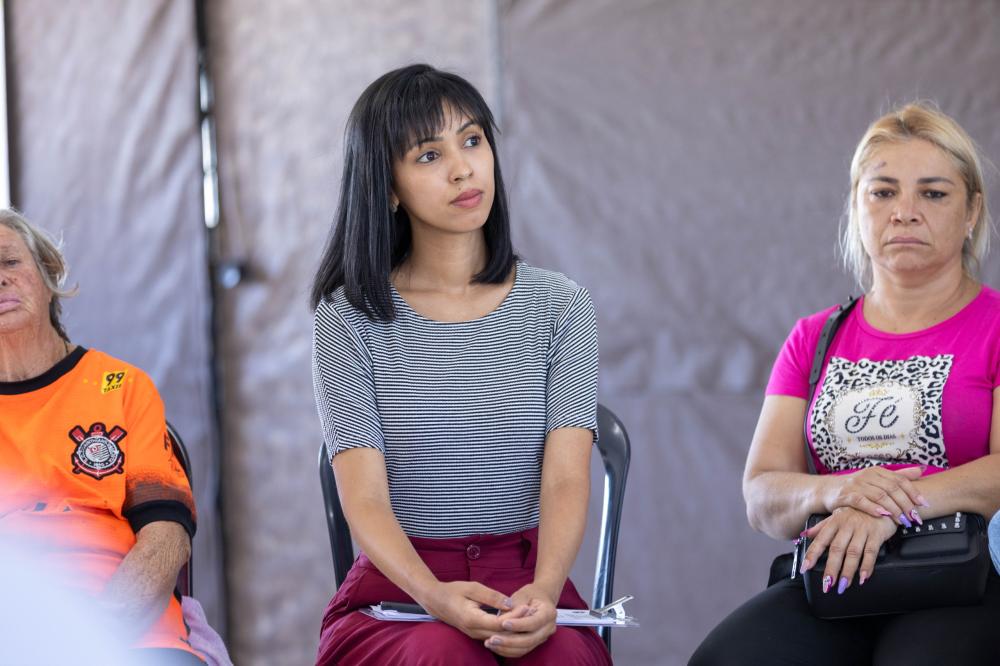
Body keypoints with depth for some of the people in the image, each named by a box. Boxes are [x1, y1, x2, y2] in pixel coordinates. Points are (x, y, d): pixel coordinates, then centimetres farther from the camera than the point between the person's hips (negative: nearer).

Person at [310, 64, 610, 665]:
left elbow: (566, 479, -4)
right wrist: (436, 596, -27)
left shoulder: (560, 306, 7)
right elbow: (365, 500, -6)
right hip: (396, 588, -1)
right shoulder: (351, 317, 2)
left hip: (527, 586, 1)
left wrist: (543, 592, -25)